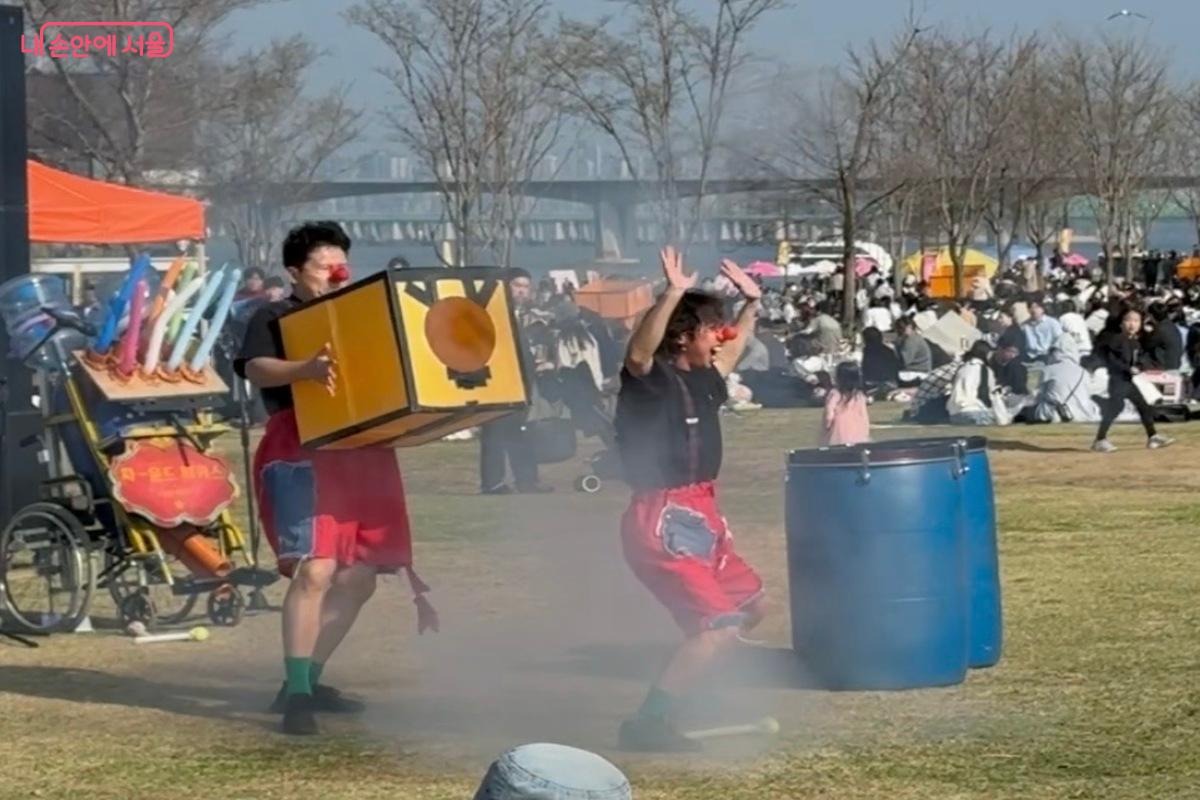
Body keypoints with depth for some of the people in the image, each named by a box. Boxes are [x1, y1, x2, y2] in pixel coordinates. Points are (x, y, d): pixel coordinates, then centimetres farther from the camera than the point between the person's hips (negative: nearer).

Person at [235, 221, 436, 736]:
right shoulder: (273, 319, 2)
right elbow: (256, 369, -17)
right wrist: (305, 368, -37)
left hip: (363, 455, 7)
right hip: (300, 455, -7)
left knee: (357, 579, 8)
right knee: (315, 570, -20)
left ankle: (307, 682, 22)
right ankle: (296, 695, -19)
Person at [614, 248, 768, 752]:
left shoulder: (700, 379, 11)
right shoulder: (650, 378, -14)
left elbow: (733, 351, 34)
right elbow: (638, 353, -39)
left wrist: (752, 302, 30)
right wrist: (673, 293, -46)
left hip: (699, 517, 10)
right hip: (661, 522, -10)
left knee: (751, 605, 22)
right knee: (719, 624, -19)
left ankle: (688, 690, 32)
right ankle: (646, 724, -15)